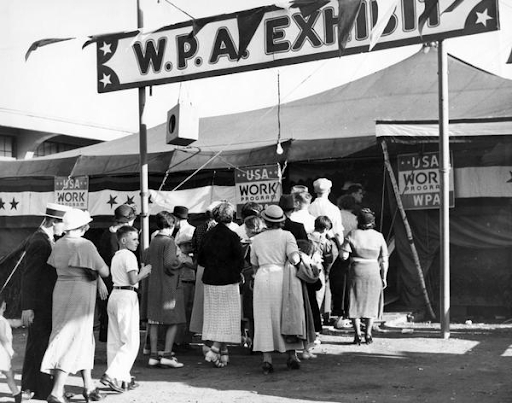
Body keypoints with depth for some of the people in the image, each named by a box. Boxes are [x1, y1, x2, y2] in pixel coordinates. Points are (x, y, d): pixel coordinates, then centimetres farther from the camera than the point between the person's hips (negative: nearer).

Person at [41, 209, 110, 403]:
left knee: (84, 340, 18)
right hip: (80, 293, -8)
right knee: (70, 342, -4)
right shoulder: (85, 245, -16)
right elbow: (105, 272, -14)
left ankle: (89, 387, 27)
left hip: (61, 290, 8)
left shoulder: (59, 244, 7)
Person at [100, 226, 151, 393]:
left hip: (114, 295, 10)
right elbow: (133, 280, -18)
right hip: (126, 297, -10)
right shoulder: (129, 256, -10)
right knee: (131, 341, -6)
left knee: (115, 341, 11)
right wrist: (144, 272, -1)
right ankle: (111, 375, -13)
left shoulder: (116, 256, 18)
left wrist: (142, 273, 16)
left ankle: (122, 379, 19)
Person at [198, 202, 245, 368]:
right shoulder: (231, 236, -12)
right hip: (227, 281, -5)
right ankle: (214, 350, -11)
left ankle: (223, 352, 20)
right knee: (227, 316, 2)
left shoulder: (208, 235, 4)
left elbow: (200, 259, 9)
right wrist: (234, 273, 5)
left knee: (215, 316, 13)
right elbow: (240, 261, -12)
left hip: (210, 280, 6)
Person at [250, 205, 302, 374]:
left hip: (262, 278, 1)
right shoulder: (287, 235, 1)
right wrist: (296, 259, 10)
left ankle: (267, 360, 0)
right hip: (282, 277, -1)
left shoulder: (257, 239, 9)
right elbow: (294, 258, -11)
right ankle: (292, 356, 15)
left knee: (264, 319, 4)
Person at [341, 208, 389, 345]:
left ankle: (357, 334, 5)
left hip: (356, 271, -1)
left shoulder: (353, 234, -5)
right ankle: (368, 333, 12)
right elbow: (384, 260, 0)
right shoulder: (379, 236, 0)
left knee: (355, 303, 8)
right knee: (371, 303, 13)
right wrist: (384, 277, 7)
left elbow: (344, 256, -8)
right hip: (373, 272, 1)